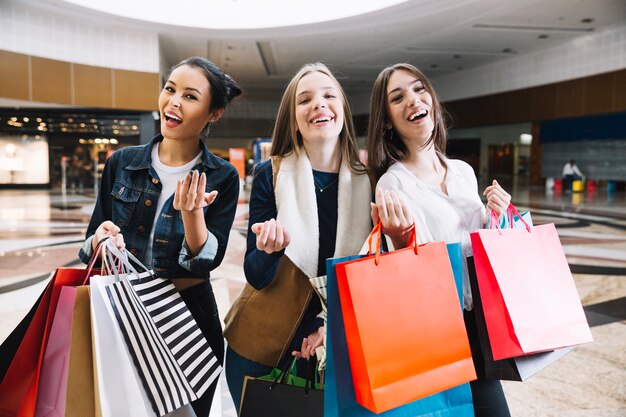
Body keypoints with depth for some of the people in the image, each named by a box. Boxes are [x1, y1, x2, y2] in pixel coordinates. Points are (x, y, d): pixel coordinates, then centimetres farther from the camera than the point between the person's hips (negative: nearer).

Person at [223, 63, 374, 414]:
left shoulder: (367, 181, -6)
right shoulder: (271, 174, -11)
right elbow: (256, 276, -12)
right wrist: (271, 248, -32)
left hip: (331, 346, 2)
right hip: (260, 344, -1)